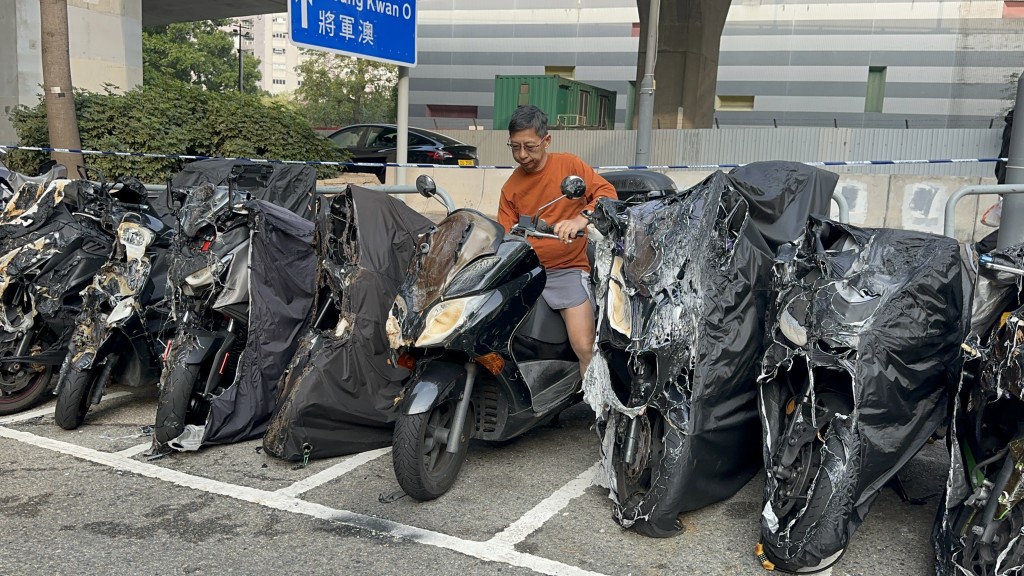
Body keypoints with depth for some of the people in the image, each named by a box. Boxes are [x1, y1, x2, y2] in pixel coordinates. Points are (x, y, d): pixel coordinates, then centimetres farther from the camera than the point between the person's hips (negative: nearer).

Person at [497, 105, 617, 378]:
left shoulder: (568, 164, 3)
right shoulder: (511, 187, 11)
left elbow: (607, 192, -8)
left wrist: (580, 219, -25)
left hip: (567, 268, -3)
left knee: (584, 347, -19)